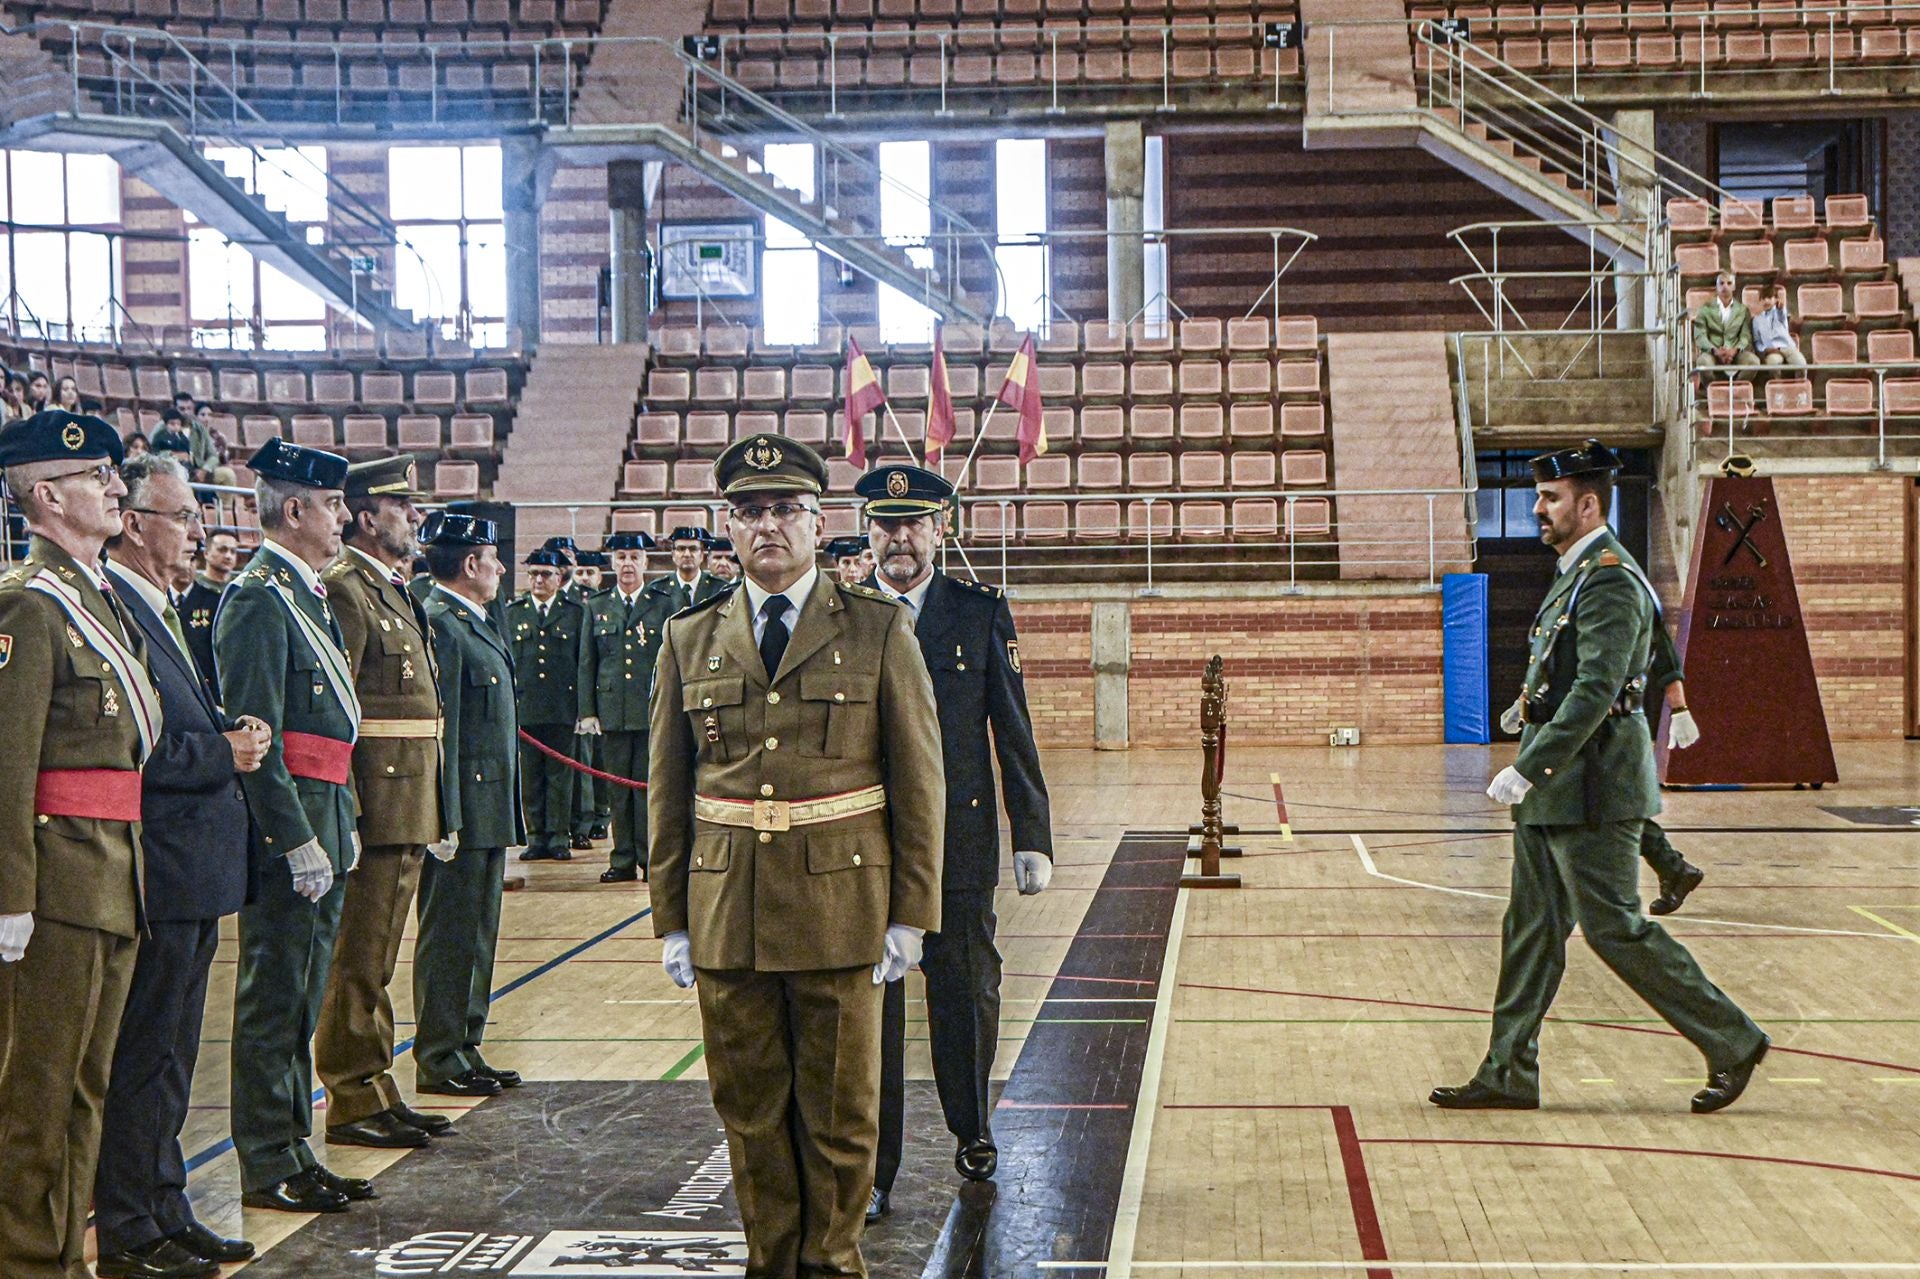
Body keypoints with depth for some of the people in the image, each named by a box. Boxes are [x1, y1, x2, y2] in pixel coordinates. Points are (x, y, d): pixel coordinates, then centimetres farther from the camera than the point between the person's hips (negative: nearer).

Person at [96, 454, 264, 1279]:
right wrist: (222, 753, -16)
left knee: (168, 1058, 16)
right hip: (157, 872, -10)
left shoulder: (160, 612, 17)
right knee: (143, 1059, -1)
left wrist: (233, 739, 5)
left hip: (193, 873, 10)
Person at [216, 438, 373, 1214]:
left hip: (323, 822, 10)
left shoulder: (306, 594, 16)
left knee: (302, 997, 15)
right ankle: (267, 1169, 8)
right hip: (289, 823, -10)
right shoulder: (259, 597, -15)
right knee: (275, 997, -1)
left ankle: (292, 1149, 24)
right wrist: (298, 840, -21)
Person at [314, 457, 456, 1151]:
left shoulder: (394, 591, 18)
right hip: (375, 801, -10)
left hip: (410, 805, 10)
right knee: (357, 960, -1)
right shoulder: (344, 588, -12)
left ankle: (377, 1091, 23)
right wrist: (344, 813, -23)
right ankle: (351, 1102, 6)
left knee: (376, 960, 15)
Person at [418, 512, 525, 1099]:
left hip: (490, 810, 10)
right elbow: (438, 728, -19)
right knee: (450, 937, -2)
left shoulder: (476, 625, 16)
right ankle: (438, 1061, 7)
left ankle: (465, 1050, 23)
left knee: (477, 936, 14)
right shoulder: (438, 623, -14)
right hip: (464, 810, -10)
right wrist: (446, 820, -22)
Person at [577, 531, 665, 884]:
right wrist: (587, 712, 4)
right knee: (618, 789, 5)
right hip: (612, 712, 2)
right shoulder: (596, 608, 12)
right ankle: (623, 861, 10)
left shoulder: (663, 607, 6)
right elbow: (587, 665, 11)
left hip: (653, 712, -2)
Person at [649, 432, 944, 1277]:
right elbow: (667, 792, 10)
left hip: (840, 909, -2)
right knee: (751, 1113, 10)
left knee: (840, 1114, 7)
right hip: (726, 916, 2)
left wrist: (910, 916, -3)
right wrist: (671, 920, 6)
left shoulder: (879, 630, 0)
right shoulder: (690, 640, 7)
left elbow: (920, 783, 1)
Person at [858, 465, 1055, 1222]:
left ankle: (972, 1133, 34)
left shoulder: (981, 615, 2)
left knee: (967, 994, 11)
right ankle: (871, 1172, 13)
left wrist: (1032, 838, 0)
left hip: (960, 845, 0)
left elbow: (1013, 734, 4)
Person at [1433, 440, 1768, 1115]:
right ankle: (1508, 1073, 15)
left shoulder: (1611, 580, -16)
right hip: (1554, 792, 10)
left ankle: (1731, 1040, 11)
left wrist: (1529, 769, -28)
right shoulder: (1576, 574, 15)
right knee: (1531, 928, 10)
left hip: (1592, 789, -10)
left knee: (1614, 927, -3)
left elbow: (1596, 692, -25)